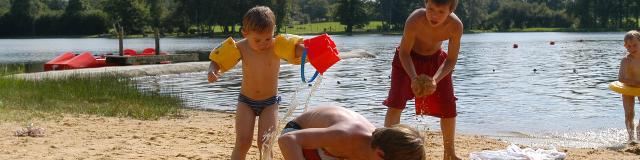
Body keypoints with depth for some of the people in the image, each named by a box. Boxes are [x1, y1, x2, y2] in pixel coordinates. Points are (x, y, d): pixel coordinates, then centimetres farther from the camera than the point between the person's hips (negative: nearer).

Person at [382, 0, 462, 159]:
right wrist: (413, 77, -39)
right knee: (396, 101, -16)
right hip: (408, 58, -3)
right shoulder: (414, 20, -38)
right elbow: (404, 52, -25)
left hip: (436, 59, 3)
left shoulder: (456, 26, -30)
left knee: (448, 106, 3)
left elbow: (451, 60, -21)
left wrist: (435, 80, -37)